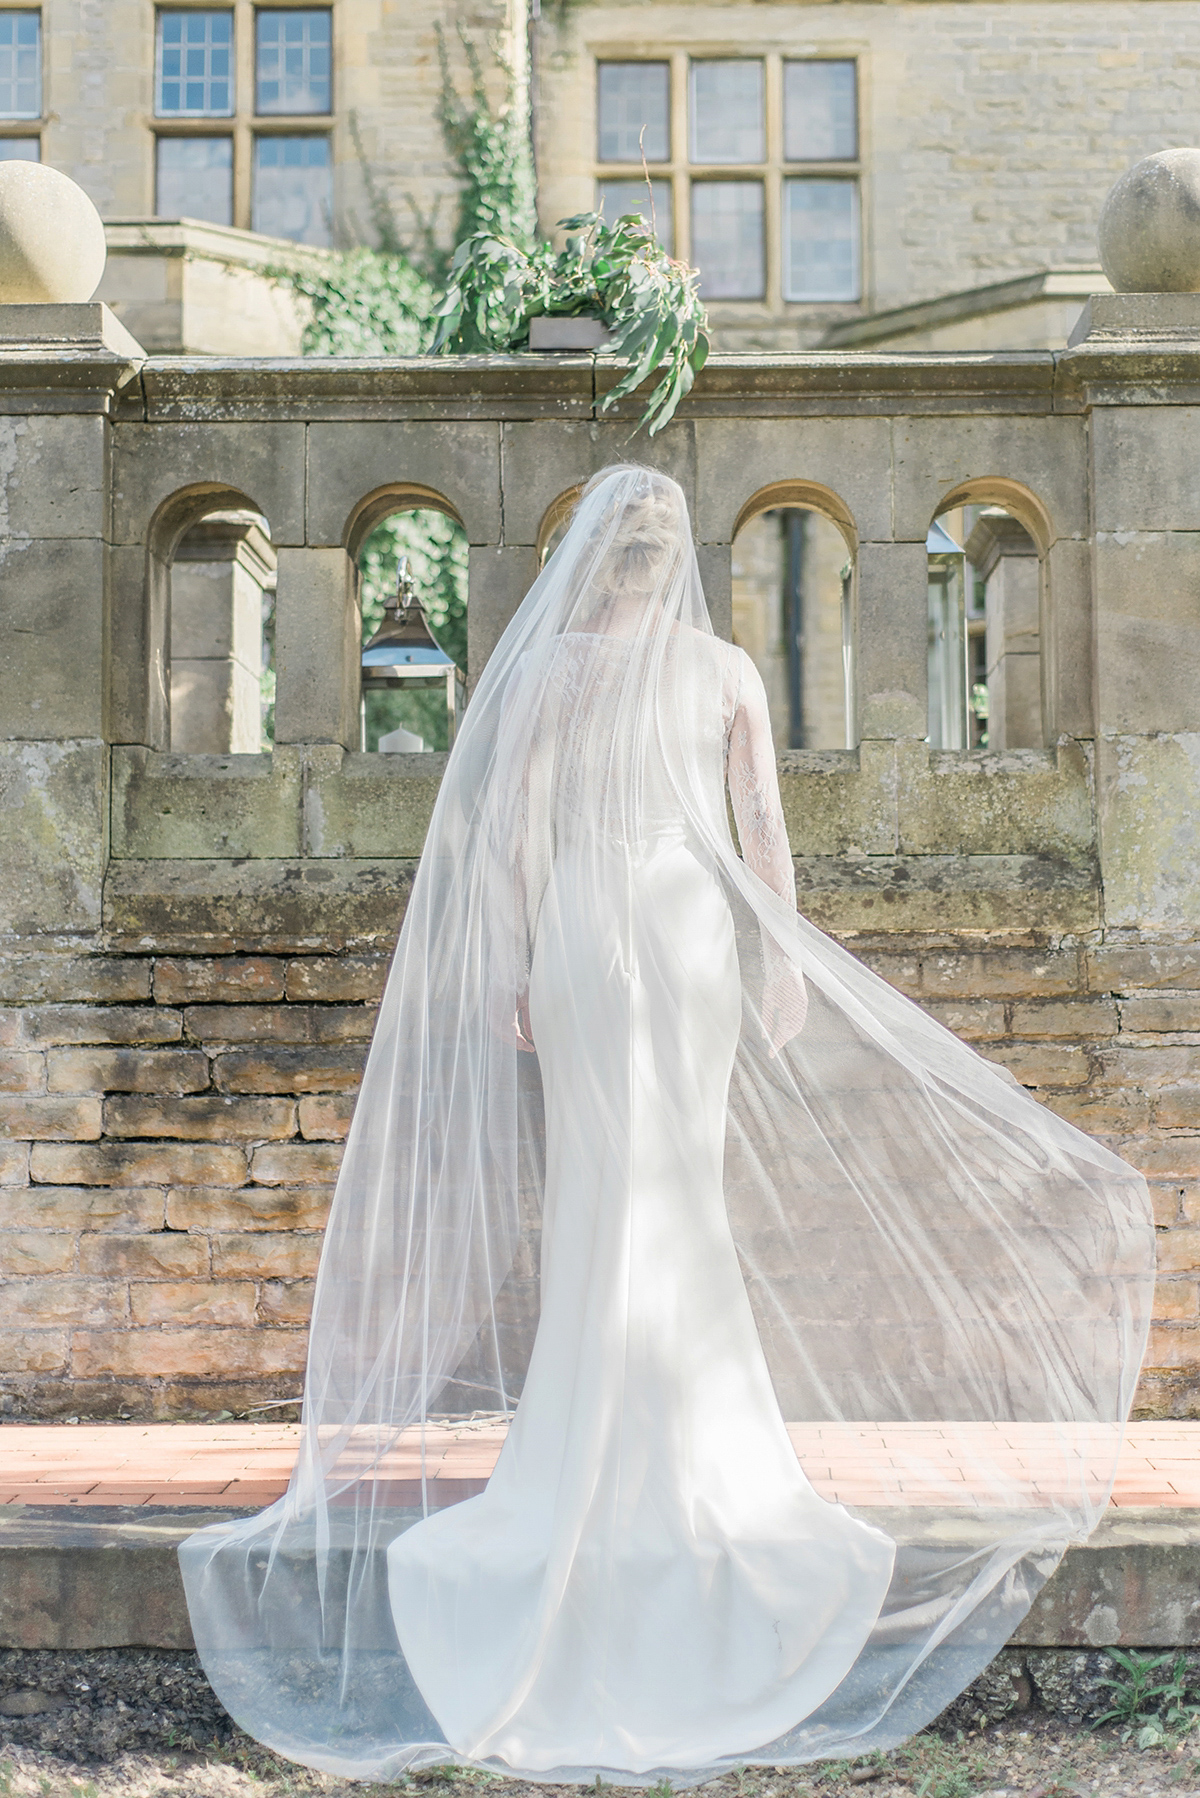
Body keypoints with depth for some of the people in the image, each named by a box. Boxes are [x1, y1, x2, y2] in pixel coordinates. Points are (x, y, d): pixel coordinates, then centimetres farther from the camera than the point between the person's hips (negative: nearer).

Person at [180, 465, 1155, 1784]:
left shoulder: (724, 670, 10)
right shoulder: (548, 668, 6)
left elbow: (763, 826, 7)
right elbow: (509, 829, 2)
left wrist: (785, 961, 1)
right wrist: (509, 968, -5)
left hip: (693, 930, 1)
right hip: (585, 932, -1)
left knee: (681, 1182, 1)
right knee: (603, 1184, -2)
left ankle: (682, 1453, 9)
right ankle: (606, 1461, 5)